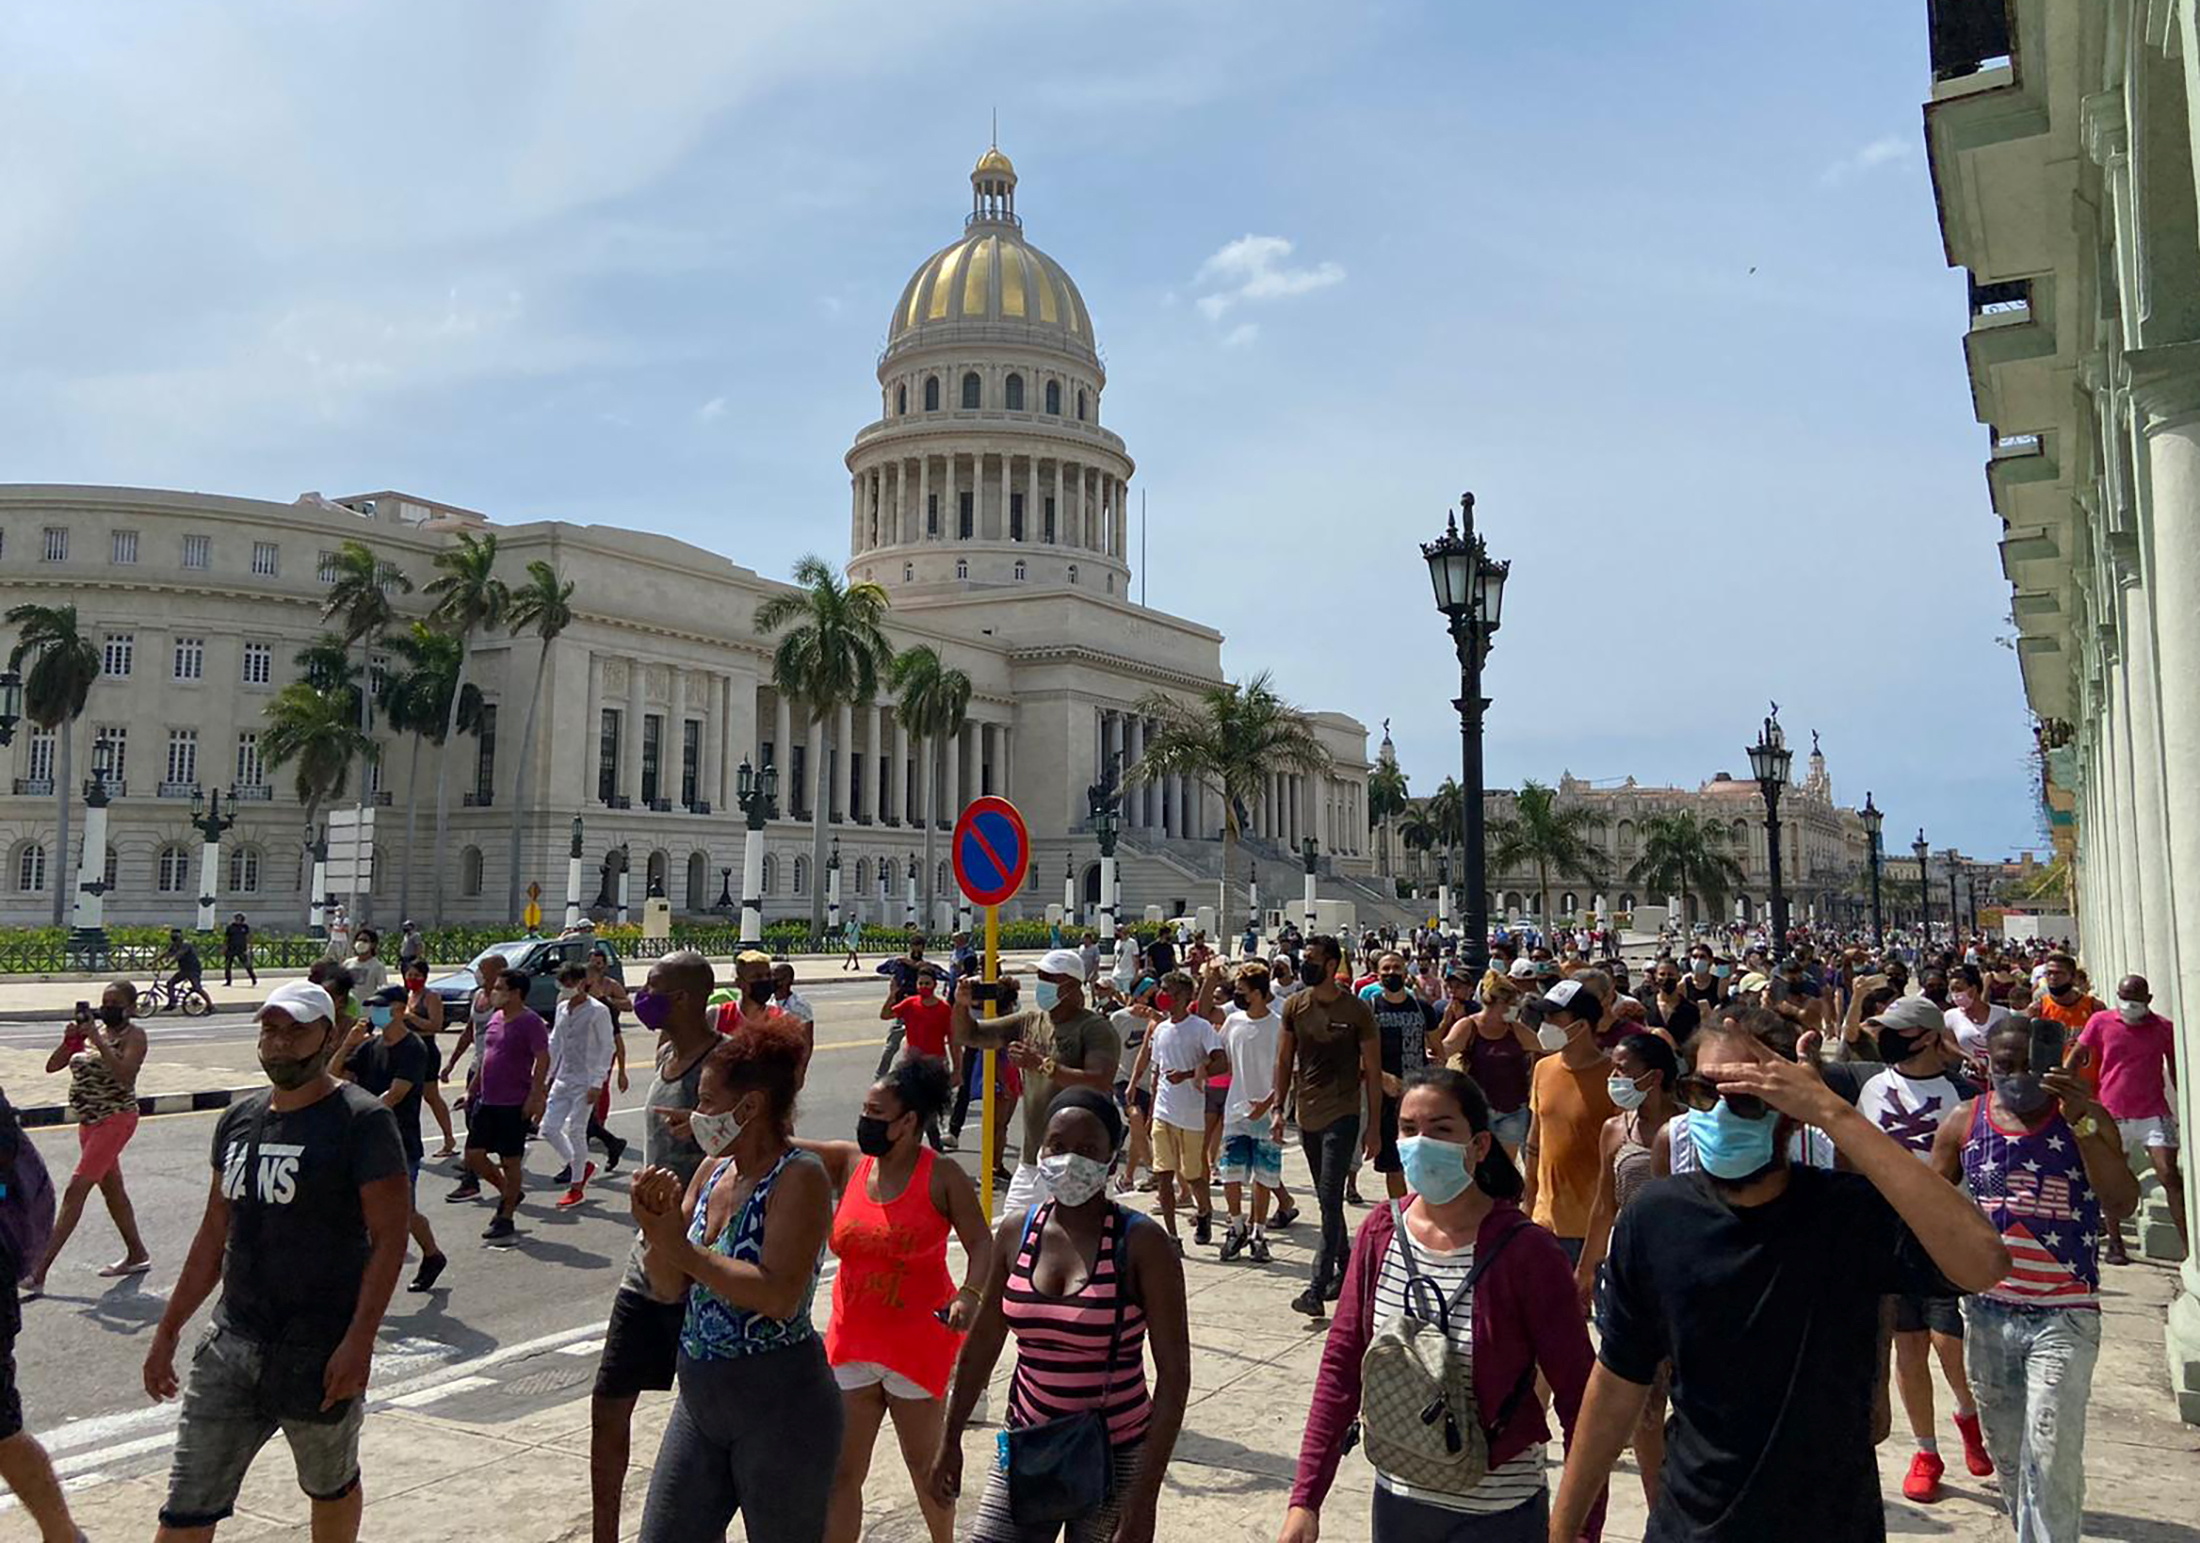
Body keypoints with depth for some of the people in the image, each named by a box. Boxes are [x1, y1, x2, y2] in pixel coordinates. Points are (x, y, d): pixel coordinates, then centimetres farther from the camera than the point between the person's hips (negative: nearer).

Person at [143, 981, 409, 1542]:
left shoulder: (362, 1120, -11)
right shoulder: (238, 1120, 9)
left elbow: (389, 1237, -14)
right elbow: (214, 1233, 17)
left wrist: (359, 1340, -21)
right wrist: (169, 1329, 16)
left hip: (320, 1351, -5)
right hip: (232, 1343, 6)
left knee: (332, 1487, 14)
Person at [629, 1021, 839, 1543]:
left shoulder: (799, 1177, -17)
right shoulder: (712, 1171, 6)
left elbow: (779, 1296, -27)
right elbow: (668, 1286, 8)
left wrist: (683, 1248, -22)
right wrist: (657, 1231, -12)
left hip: (780, 1405, -7)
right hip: (700, 1398, 7)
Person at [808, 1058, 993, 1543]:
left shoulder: (942, 1177, -13)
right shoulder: (849, 1162, -3)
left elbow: (981, 1243, -14)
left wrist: (970, 1294, -31)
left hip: (917, 1343, -3)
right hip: (852, 1341, 3)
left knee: (925, 1465, 16)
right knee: (841, 1472, 6)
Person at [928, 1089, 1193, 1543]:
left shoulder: (1141, 1244, -15)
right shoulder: (1016, 1229, -3)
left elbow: (1174, 1374, -13)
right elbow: (983, 1340, 10)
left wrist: (1145, 1496, -16)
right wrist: (950, 1439, 14)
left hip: (1114, 1460, -3)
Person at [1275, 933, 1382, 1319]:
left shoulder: (1356, 1011, -8)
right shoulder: (1295, 1007, 5)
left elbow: (1373, 1071, -3)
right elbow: (1284, 1060, 12)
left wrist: (1373, 1126, -5)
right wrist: (1279, 1108, 4)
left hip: (1342, 1115, -5)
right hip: (1308, 1114, 5)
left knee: (1330, 1199, -9)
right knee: (1327, 1199, 15)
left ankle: (1318, 1288, -9)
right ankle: (1345, 1268, 29)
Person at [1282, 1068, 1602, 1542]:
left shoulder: (1525, 1252, -19)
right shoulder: (1379, 1231, -6)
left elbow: (1578, 1395, -14)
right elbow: (1341, 1367, -2)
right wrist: (1306, 1499, -3)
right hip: (1396, 1498, 4)